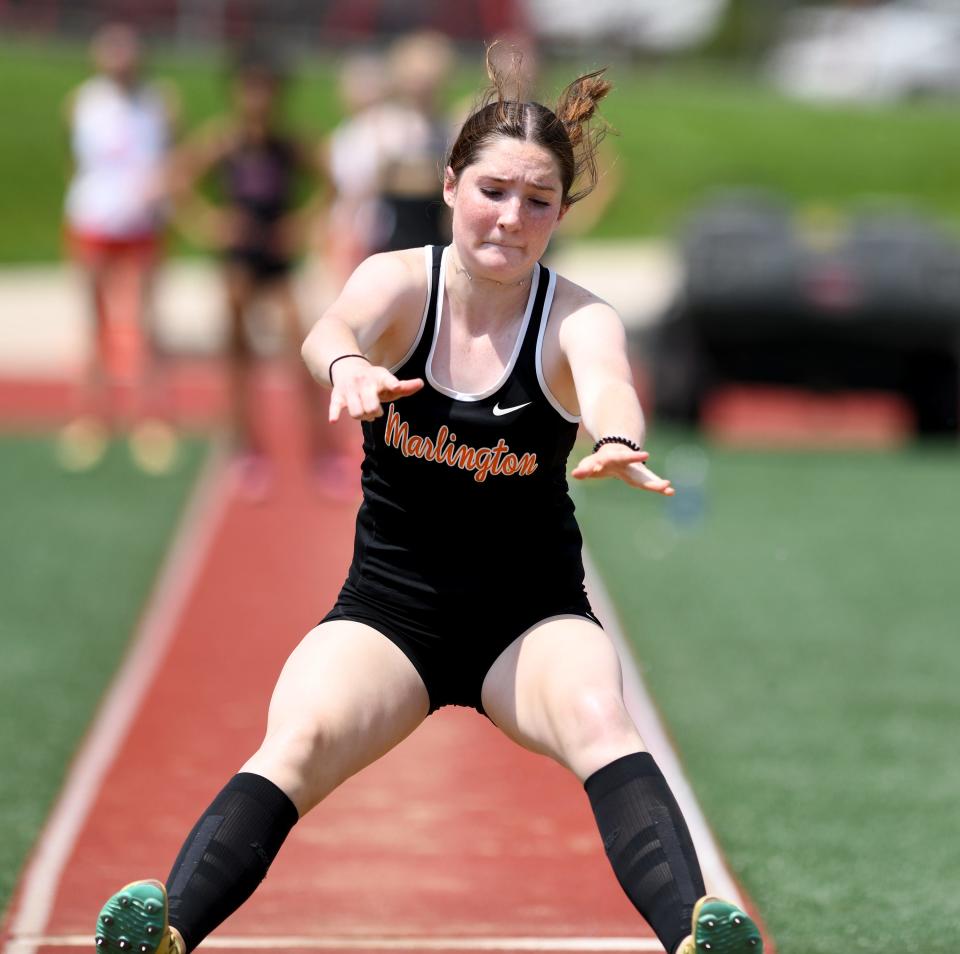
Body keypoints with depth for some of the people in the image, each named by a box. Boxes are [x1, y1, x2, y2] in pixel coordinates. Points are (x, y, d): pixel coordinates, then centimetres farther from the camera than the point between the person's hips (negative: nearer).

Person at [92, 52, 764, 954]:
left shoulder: (577, 318, -8)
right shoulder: (400, 281, -5)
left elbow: (606, 382, -32)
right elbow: (333, 328, -29)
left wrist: (614, 439, -58)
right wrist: (347, 365, -55)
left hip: (532, 615, 0)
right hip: (388, 606, 1)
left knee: (601, 721, -33)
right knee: (295, 745, -28)